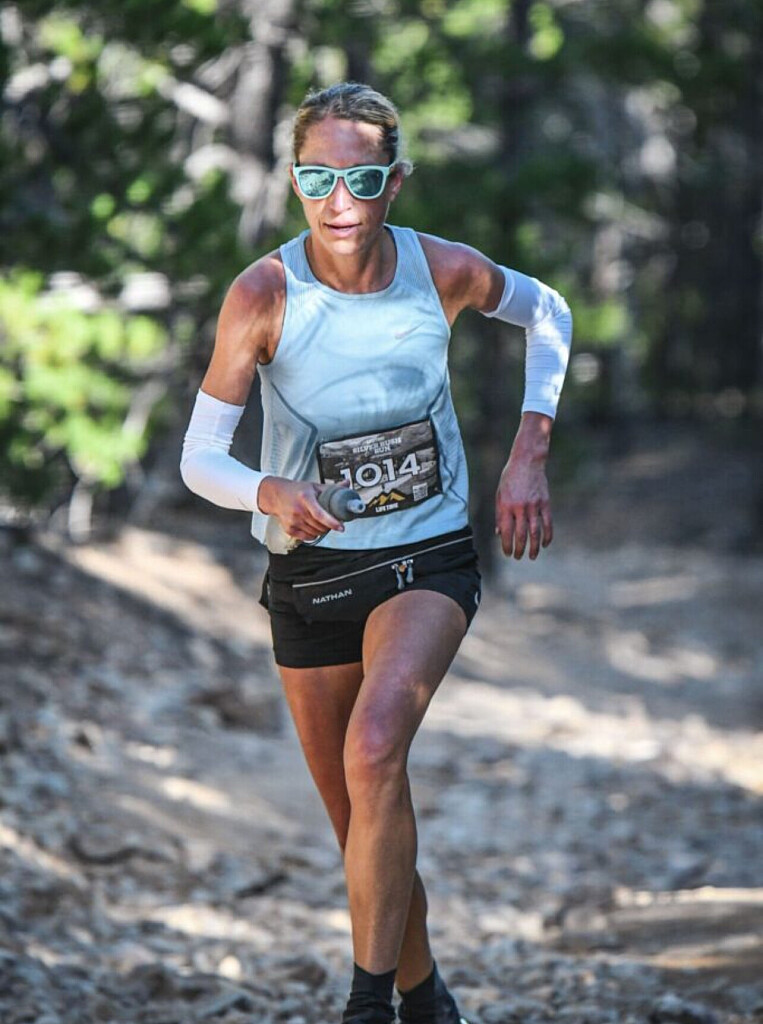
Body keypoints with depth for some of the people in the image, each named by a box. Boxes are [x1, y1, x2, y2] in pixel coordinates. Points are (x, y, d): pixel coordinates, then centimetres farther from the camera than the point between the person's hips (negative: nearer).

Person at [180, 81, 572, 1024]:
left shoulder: (445, 271, -12)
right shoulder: (263, 295, -16)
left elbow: (546, 313, 10)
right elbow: (199, 461, -13)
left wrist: (530, 454, 0)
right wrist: (270, 494, -35)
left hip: (428, 561, -1)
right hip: (311, 569, 1)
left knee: (375, 747, -29)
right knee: (362, 826, 10)